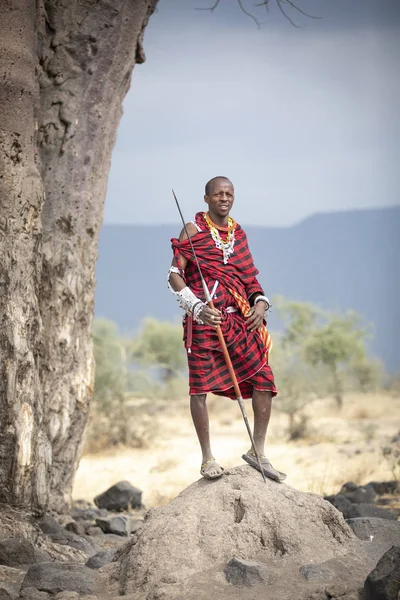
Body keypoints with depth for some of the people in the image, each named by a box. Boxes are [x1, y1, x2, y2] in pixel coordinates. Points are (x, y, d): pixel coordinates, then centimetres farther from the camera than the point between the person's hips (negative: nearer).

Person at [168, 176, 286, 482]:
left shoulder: (239, 233, 16)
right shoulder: (194, 229, 0)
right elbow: (174, 274, -6)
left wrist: (260, 303, 2)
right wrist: (196, 306, -18)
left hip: (239, 317, 5)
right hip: (204, 316, -5)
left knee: (264, 379, -3)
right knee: (200, 385, -5)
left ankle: (258, 451, 8)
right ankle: (208, 457, 4)